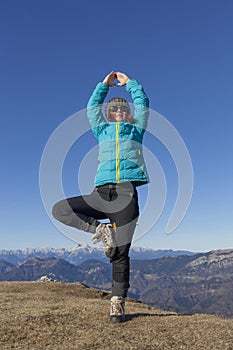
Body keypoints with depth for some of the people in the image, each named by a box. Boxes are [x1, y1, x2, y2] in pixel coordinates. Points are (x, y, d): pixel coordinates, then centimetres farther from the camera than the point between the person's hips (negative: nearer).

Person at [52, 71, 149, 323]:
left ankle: (118, 302, 8)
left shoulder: (135, 131, 21)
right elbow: (92, 106, 27)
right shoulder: (102, 131, 24)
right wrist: (105, 84, 34)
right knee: (59, 210, -17)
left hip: (127, 193, -2)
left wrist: (129, 82, 32)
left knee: (121, 252, -4)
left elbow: (142, 103, 20)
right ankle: (101, 229, -5)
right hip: (102, 192, 3)